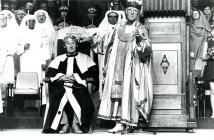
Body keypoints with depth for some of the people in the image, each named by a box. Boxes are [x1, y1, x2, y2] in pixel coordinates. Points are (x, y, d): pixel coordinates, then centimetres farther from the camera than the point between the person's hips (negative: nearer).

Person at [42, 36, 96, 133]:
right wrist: (62, 77, -4)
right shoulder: (59, 59, 25)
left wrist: (76, 77, -7)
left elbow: (92, 72, 4)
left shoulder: (84, 58, 19)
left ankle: (76, 123, -11)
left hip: (78, 86, -1)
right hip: (61, 86, 1)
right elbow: (49, 73, 14)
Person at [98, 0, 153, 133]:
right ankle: (119, 123, -4)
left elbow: (147, 49, -14)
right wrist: (109, 66, 15)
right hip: (119, 66, 4)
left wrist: (141, 39, -32)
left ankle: (128, 122, -6)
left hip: (133, 67, -4)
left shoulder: (141, 29, 0)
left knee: (129, 92, -9)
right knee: (117, 92, -3)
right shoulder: (121, 29, 15)